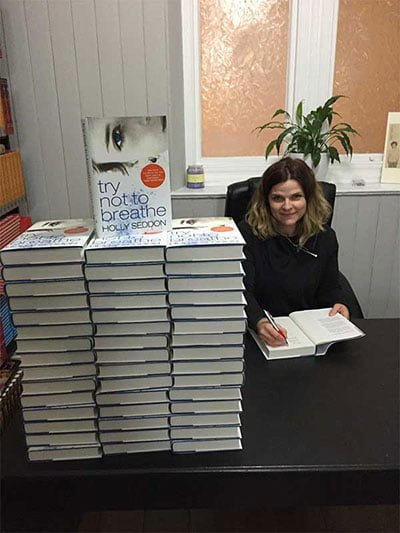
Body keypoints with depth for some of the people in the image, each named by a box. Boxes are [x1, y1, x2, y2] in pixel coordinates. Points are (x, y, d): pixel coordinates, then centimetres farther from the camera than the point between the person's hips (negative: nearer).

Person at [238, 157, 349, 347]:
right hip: (258, 331, -2)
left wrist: (337, 304, -9)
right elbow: (242, 291, -17)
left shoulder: (325, 237, 2)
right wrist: (260, 323, -36)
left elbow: (329, 288, 14)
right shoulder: (247, 233, -10)